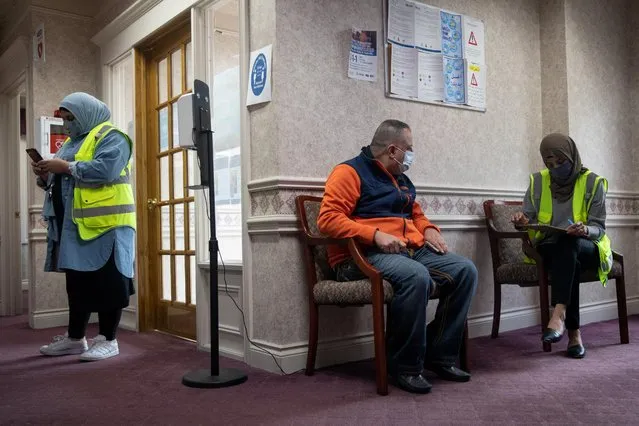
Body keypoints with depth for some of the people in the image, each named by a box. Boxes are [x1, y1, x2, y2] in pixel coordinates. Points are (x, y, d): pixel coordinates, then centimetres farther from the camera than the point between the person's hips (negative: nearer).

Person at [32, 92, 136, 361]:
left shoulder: (110, 137, -3)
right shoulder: (73, 141, 25)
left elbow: (105, 169, -22)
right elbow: (63, 181, 25)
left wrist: (67, 167, -16)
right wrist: (46, 176, 5)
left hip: (105, 224, -9)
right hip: (73, 225, 9)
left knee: (106, 282, -5)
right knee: (77, 281, 13)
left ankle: (108, 340, 2)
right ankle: (75, 338, 22)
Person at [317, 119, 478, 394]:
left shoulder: (402, 180, 23)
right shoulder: (350, 172, -3)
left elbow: (417, 215, 35)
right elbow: (328, 219, -15)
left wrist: (429, 230, 10)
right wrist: (375, 234, -23)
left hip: (413, 250, 8)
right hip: (365, 254, -8)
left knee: (465, 270, -10)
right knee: (416, 276, -36)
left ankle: (440, 355, -3)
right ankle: (405, 366, -19)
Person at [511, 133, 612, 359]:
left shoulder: (592, 182, 0)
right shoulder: (538, 181, 6)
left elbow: (599, 227, -4)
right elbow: (529, 218, 6)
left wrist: (585, 230, -28)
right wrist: (523, 221, -20)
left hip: (586, 248, -1)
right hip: (549, 248, 1)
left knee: (569, 244, -37)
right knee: (569, 260, -34)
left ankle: (559, 314, -48)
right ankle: (574, 332, -33)